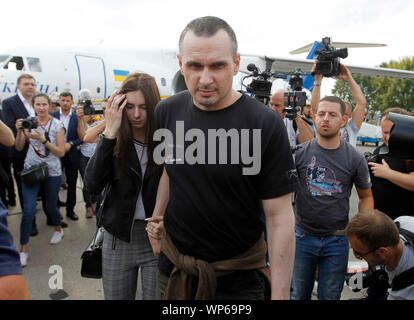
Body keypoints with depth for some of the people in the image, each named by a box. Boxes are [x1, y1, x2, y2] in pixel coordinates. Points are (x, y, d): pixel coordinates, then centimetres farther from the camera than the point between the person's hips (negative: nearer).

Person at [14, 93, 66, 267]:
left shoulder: (57, 125, -7)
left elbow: (61, 152, -10)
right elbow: (19, 147, 5)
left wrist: (42, 139, -21)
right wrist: (19, 131, -12)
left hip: (52, 172, -1)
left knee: (51, 206, 14)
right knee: (28, 210, -7)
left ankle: (58, 229, 46)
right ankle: (23, 249, 6)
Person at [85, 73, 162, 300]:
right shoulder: (115, 141, -2)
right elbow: (93, 185, -19)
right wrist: (109, 133, -22)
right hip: (118, 237, 3)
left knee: (155, 296, 11)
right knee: (115, 296, 18)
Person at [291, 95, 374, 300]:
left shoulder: (355, 158, -3)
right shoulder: (300, 153, -6)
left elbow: (366, 196, 7)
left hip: (337, 239, 0)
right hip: (303, 235, 0)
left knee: (330, 296, 16)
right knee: (299, 294, 16)